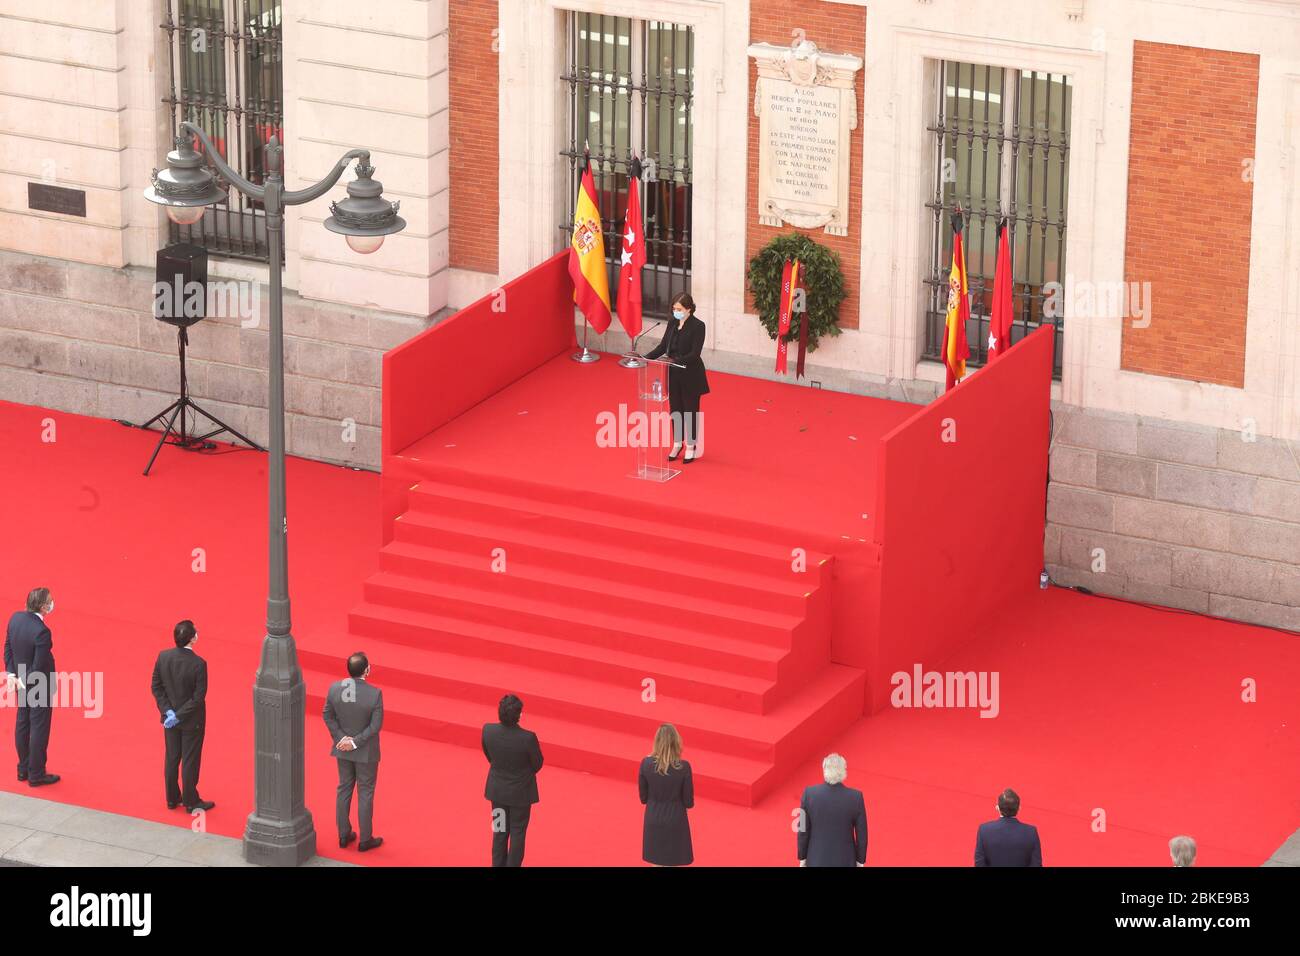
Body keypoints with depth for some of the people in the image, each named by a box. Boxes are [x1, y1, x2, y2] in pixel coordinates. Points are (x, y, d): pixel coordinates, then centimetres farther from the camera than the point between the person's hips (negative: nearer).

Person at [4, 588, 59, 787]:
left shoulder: (15, 618, -8)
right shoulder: (41, 632, -31)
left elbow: (8, 648, 1)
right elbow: (40, 666, -26)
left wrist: (11, 673, 2)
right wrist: (25, 682, -10)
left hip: (22, 682, 8)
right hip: (39, 687, -8)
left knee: (22, 724, 20)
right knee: (39, 729, 7)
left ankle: (24, 769, 33)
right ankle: (36, 775, 19)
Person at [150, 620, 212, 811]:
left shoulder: (163, 657, -12)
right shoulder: (198, 664, -26)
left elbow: (156, 687, -6)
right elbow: (198, 697, -22)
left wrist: (168, 711, -6)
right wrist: (179, 716, -14)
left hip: (170, 717, 5)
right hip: (192, 721, -4)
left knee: (171, 758, 19)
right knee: (190, 761, 10)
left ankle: (172, 799, 32)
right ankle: (191, 802, 23)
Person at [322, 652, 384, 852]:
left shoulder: (335, 688, -16)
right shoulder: (375, 693, -27)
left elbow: (328, 716, -7)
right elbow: (376, 725, -22)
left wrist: (341, 738, -7)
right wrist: (354, 743, -15)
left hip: (343, 748, 4)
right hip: (366, 751, -4)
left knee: (344, 789, 20)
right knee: (365, 793, 11)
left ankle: (344, 835, 30)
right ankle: (365, 840, 22)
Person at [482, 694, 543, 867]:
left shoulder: (488, 730, -22)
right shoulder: (528, 738, -31)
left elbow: (489, 755, -2)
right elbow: (537, 764, -12)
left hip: (497, 788, 3)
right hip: (520, 791, -3)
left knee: (500, 832, 21)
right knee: (517, 833, 15)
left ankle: (498, 865, 32)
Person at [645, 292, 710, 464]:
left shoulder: (697, 326, -15)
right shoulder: (672, 324, 3)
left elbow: (694, 354, -20)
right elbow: (663, 346, 5)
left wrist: (676, 360, -33)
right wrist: (646, 358, -9)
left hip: (691, 376, -6)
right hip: (673, 375, 6)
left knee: (690, 410, 6)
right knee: (675, 409, 14)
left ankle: (691, 447, 19)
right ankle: (677, 444, 28)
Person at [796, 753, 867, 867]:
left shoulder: (810, 794, -18)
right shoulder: (855, 797, -18)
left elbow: (803, 830, -10)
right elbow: (861, 834, -9)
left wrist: (802, 858, 4)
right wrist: (860, 862, 5)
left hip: (817, 859, 0)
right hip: (845, 861, 0)